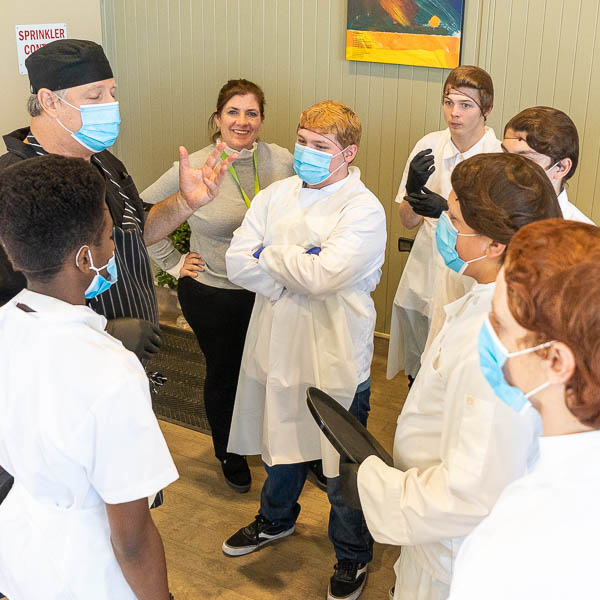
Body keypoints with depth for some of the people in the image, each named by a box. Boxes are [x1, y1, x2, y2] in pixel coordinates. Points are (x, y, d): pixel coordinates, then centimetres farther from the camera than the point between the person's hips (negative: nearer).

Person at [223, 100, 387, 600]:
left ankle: (353, 557, 32)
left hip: (335, 357, -5)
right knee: (281, 440, 25)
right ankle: (276, 519, 52)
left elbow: (323, 276, -26)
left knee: (342, 464, 9)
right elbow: (237, 263, -5)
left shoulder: (364, 210, -14)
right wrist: (299, 268, -16)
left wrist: (271, 254, -11)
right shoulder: (275, 195, 4)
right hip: (276, 347, 5)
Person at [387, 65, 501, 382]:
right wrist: (412, 185, -16)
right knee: (416, 374, 16)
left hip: (467, 286, -4)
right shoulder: (430, 145, 1)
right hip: (422, 281, 4)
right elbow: (408, 221, 4)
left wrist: (449, 211, -23)